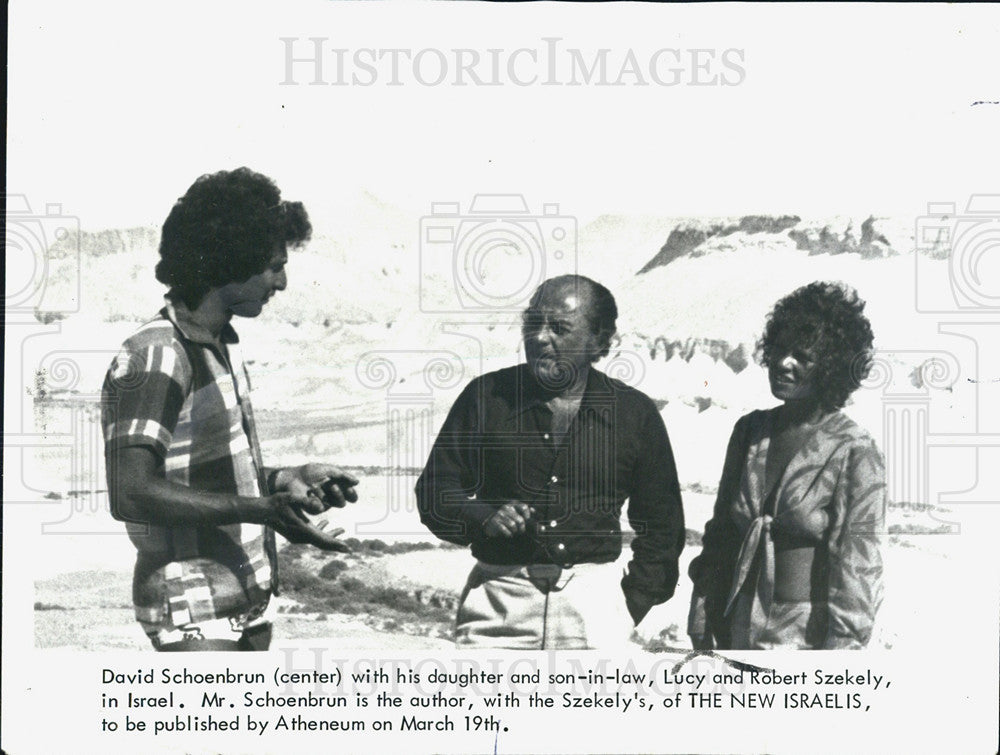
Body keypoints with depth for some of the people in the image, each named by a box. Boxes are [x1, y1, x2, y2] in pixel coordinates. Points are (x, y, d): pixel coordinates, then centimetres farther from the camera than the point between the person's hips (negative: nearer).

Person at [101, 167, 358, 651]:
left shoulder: (223, 346, 12)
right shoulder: (154, 357, -17)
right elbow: (132, 494, -26)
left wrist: (286, 479, 8)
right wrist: (262, 509, -29)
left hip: (248, 601, 9)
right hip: (193, 608, -9)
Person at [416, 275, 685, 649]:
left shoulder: (635, 414, 8)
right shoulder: (486, 397, 7)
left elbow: (661, 525, 15)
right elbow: (434, 491, 8)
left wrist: (632, 605, 6)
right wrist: (483, 518, -12)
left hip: (593, 592, 1)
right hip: (499, 594, 0)